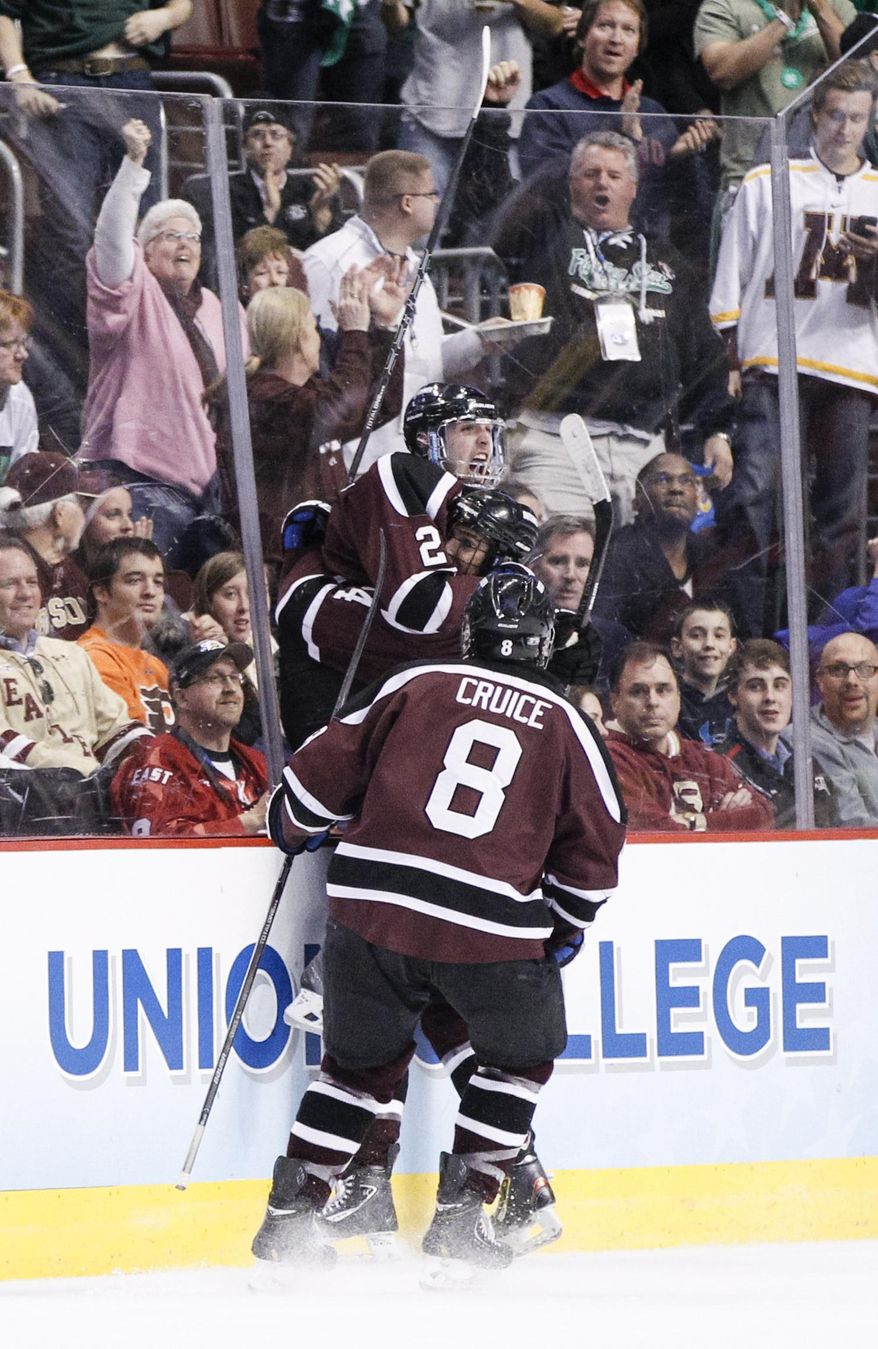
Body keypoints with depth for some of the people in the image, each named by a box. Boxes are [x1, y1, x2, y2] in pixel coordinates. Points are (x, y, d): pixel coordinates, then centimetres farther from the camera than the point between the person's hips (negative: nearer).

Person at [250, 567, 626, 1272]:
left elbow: (329, 765, 10)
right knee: (522, 1055, 22)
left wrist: (291, 829, 30)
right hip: (492, 924, -2)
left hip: (373, 903, 2)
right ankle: (460, 1213, 14)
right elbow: (596, 842, 12)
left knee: (362, 1060, 20)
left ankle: (290, 1213, 14)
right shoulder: (565, 724, 9)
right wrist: (566, 924, 28)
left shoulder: (415, 685, 9)